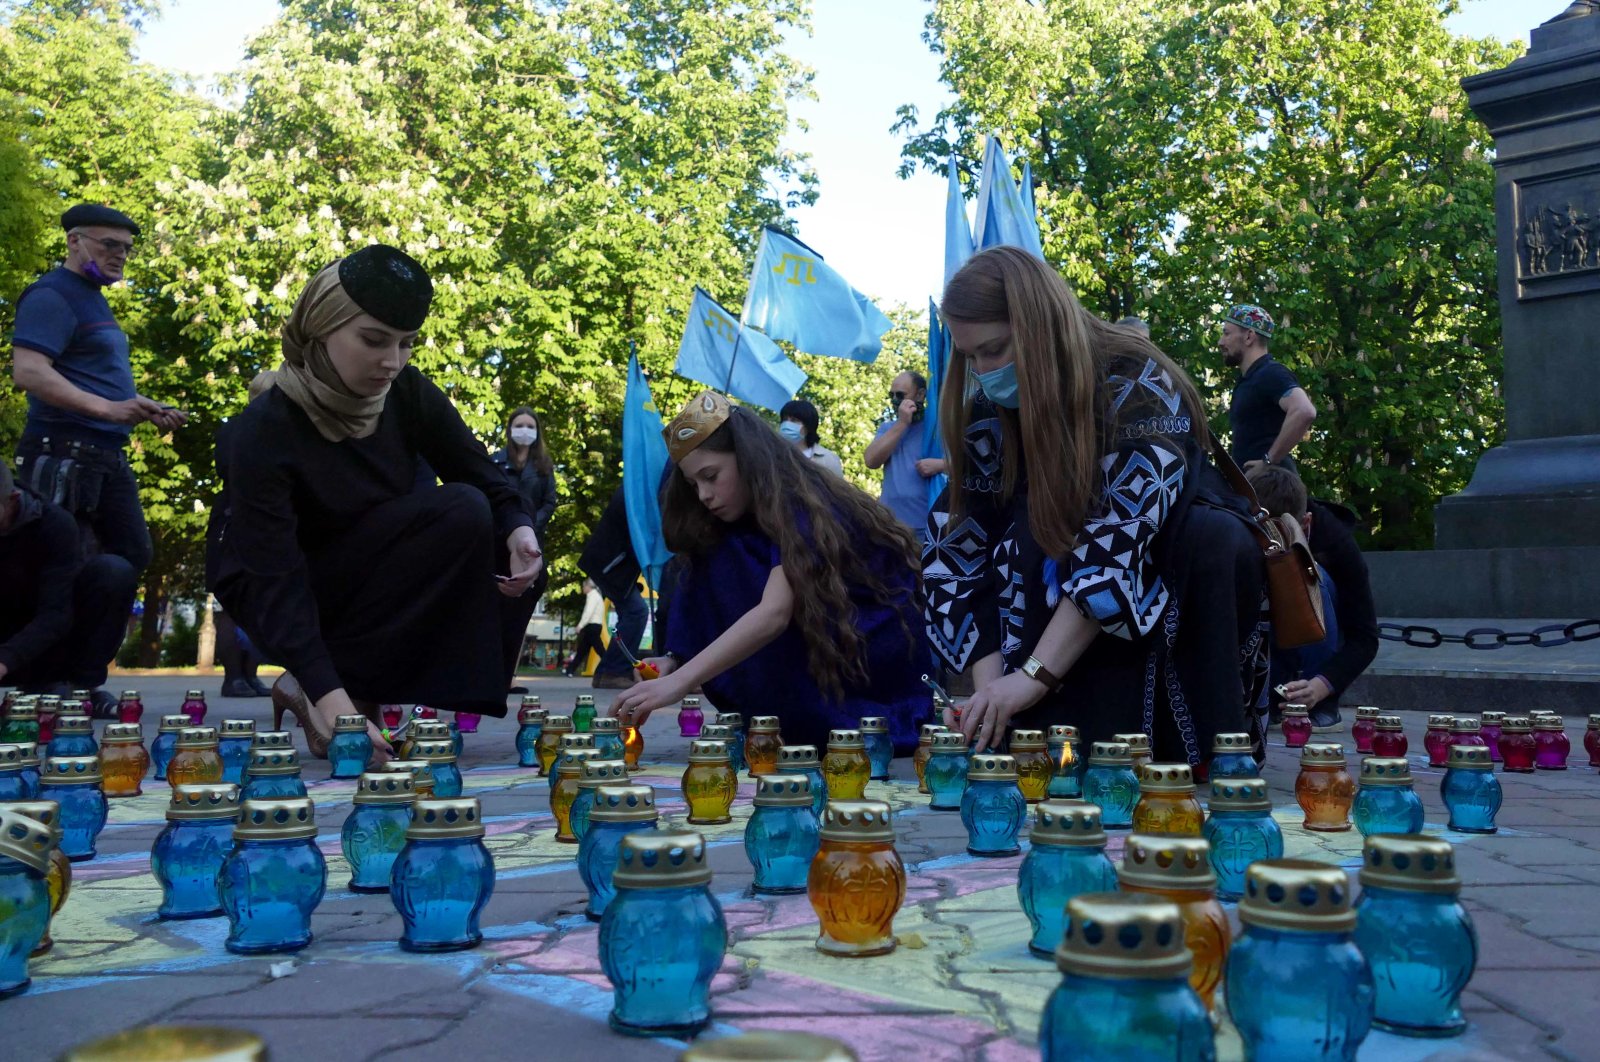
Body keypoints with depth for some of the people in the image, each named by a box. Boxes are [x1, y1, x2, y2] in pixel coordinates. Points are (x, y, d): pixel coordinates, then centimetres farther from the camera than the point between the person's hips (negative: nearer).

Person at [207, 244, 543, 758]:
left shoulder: (407, 393, -12)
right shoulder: (265, 431, -27)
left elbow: (480, 473, -6)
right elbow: (274, 579, -33)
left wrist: (518, 529, -30)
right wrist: (329, 697, -46)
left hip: (368, 576, 6)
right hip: (285, 600, -6)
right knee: (459, 514, -26)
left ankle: (368, 692, -9)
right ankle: (309, 696, -20)